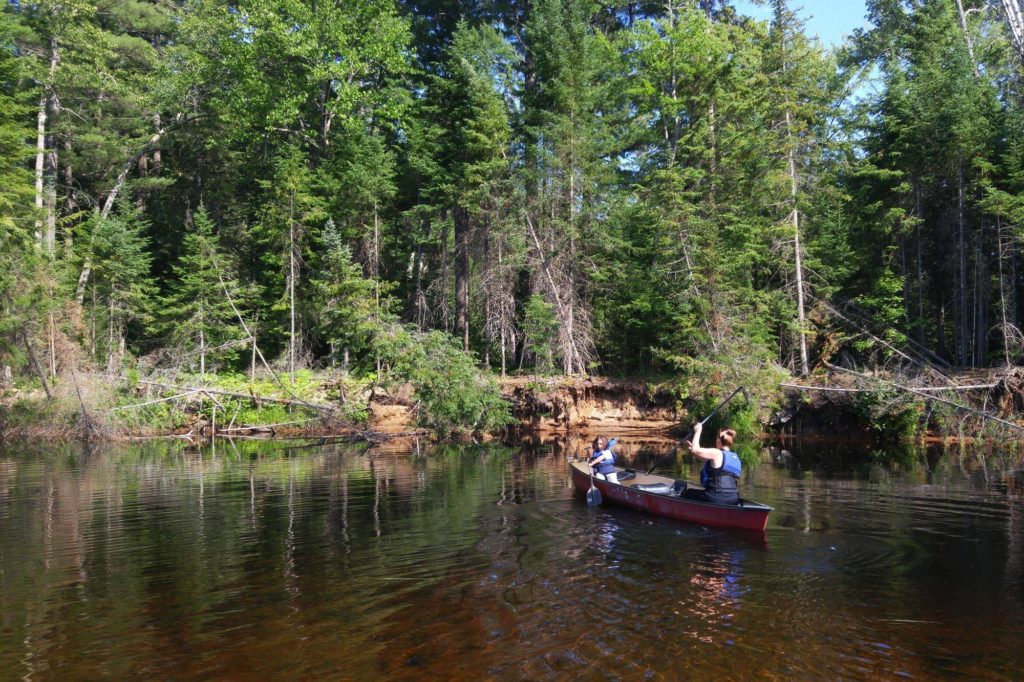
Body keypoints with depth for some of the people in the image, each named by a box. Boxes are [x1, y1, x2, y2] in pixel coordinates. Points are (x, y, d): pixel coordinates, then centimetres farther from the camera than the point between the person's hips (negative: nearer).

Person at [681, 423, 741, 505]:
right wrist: (691, 445, 27)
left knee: (686, 493, 14)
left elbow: (695, 450, -10)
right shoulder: (736, 457, 16)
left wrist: (697, 431, 3)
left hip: (716, 499, -8)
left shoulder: (717, 453, -10)